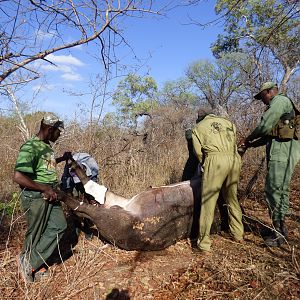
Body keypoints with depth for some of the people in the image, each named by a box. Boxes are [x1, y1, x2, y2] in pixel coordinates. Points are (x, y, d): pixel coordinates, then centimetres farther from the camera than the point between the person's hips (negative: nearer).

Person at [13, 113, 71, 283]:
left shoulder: (47, 146, 7)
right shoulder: (30, 147, -20)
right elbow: (18, 177, -28)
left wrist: (62, 159, 26)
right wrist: (44, 188, -23)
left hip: (50, 196, 9)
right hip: (35, 197, -9)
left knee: (59, 226, 11)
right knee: (36, 233, 7)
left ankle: (33, 263, 23)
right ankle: (28, 263, 32)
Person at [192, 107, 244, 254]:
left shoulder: (197, 128, 17)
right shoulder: (228, 122, 26)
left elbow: (198, 152, 13)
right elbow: (234, 144, 22)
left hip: (215, 160, -4)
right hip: (234, 159, 5)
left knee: (208, 202, -1)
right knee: (232, 198, 20)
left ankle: (204, 245, 2)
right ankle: (238, 234, 33)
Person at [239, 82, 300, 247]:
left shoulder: (280, 100, -5)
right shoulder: (278, 106, 25)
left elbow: (265, 126, -15)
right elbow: (269, 134, 23)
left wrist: (247, 139, 0)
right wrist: (250, 144, 14)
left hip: (281, 152, -10)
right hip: (281, 152, 10)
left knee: (274, 190, -8)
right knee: (281, 190, 14)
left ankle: (279, 232, 0)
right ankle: (281, 227, 24)